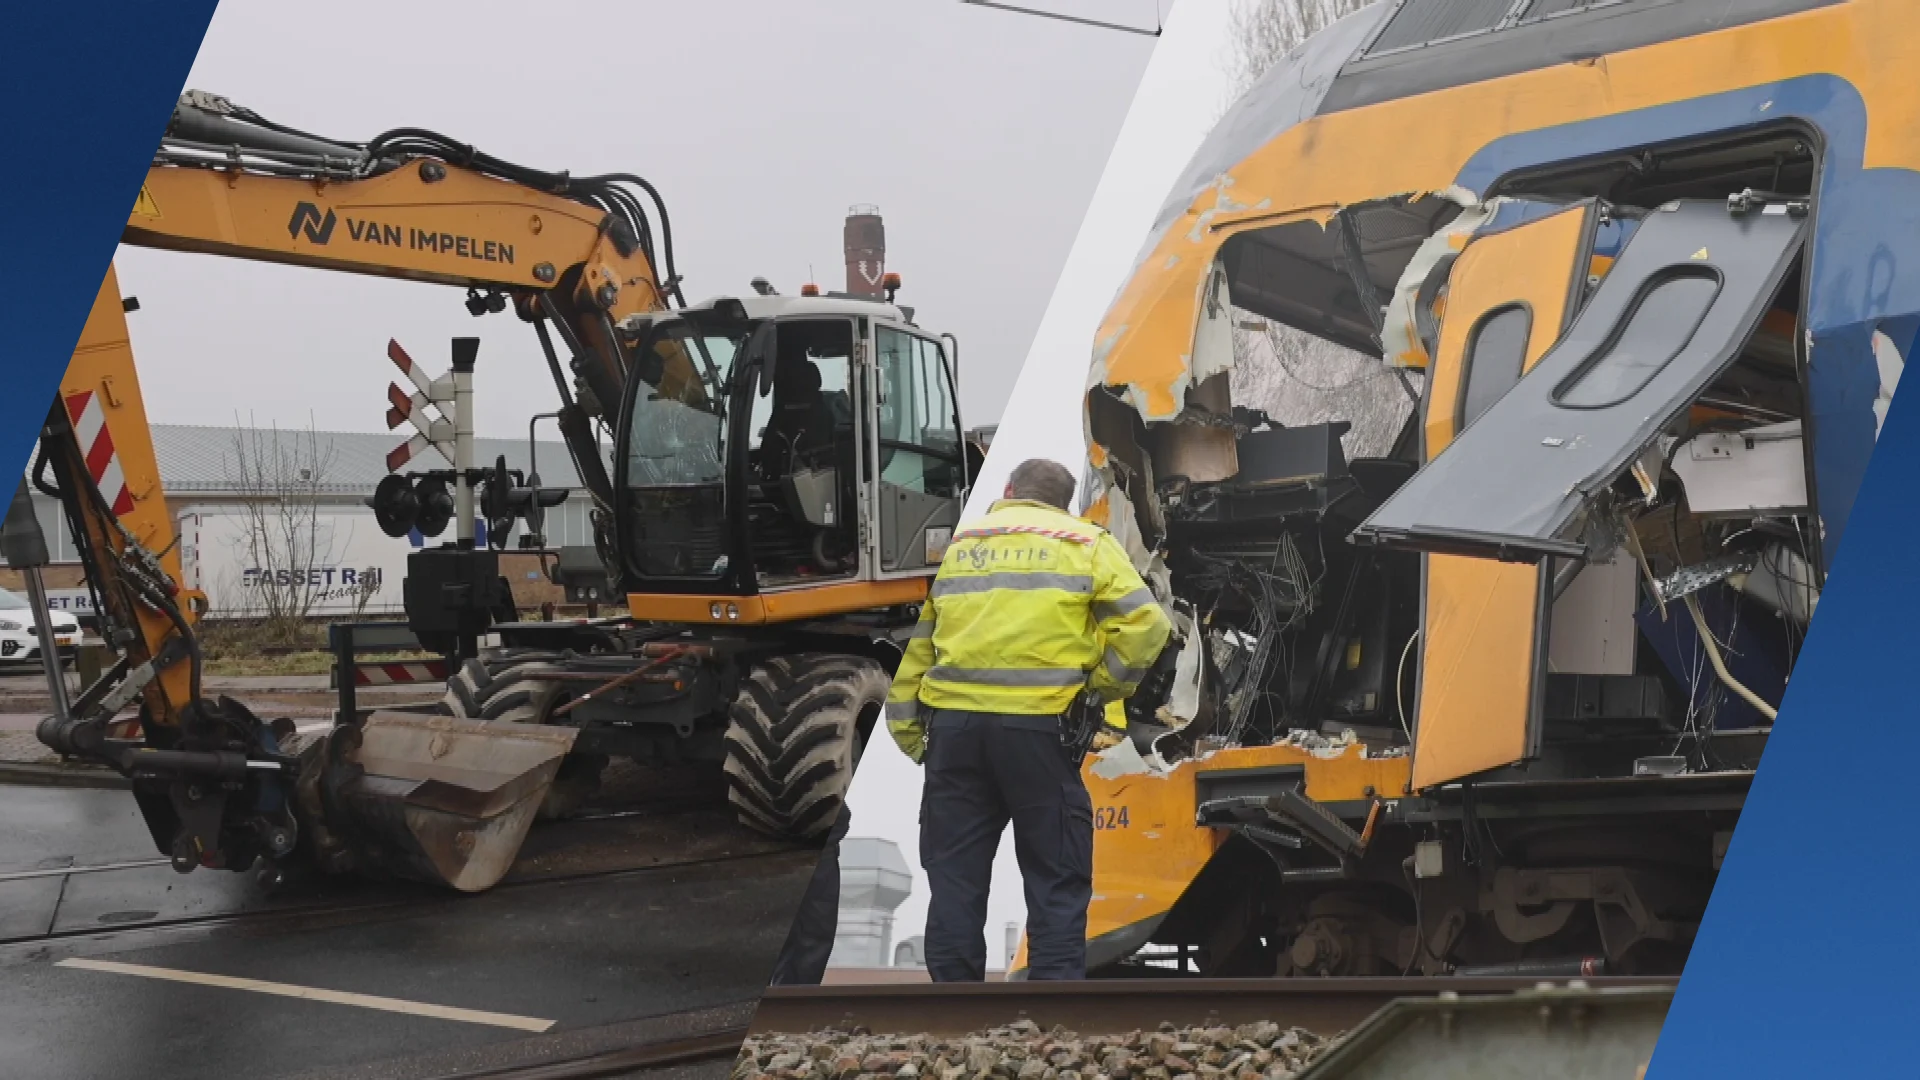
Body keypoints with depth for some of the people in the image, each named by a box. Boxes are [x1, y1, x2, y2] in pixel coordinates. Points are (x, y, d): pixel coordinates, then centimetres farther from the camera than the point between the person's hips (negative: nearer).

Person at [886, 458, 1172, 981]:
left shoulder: (959, 544, 20)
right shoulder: (1084, 542, 9)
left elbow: (922, 643, 18)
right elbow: (1146, 624, -3)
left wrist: (905, 724, 19)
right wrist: (1103, 686, 6)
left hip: (953, 722, 3)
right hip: (1037, 725, -3)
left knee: (955, 876, 11)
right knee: (1057, 879, 4)